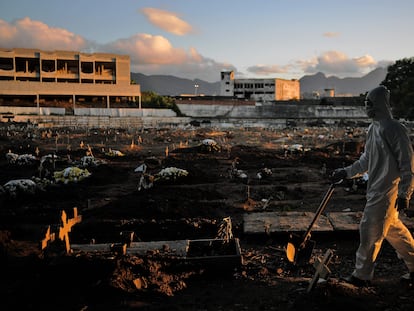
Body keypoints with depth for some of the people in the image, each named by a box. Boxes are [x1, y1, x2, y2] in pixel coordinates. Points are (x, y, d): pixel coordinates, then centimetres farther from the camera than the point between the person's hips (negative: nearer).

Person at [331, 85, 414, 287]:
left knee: (370, 231, -2)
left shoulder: (394, 129, -15)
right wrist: (346, 172, 19)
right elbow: (366, 160, 22)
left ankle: (362, 276, 11)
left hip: (387, 191, -9)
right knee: (394, 230, 17)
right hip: (376, 189, 9)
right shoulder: (373, 128, 13)